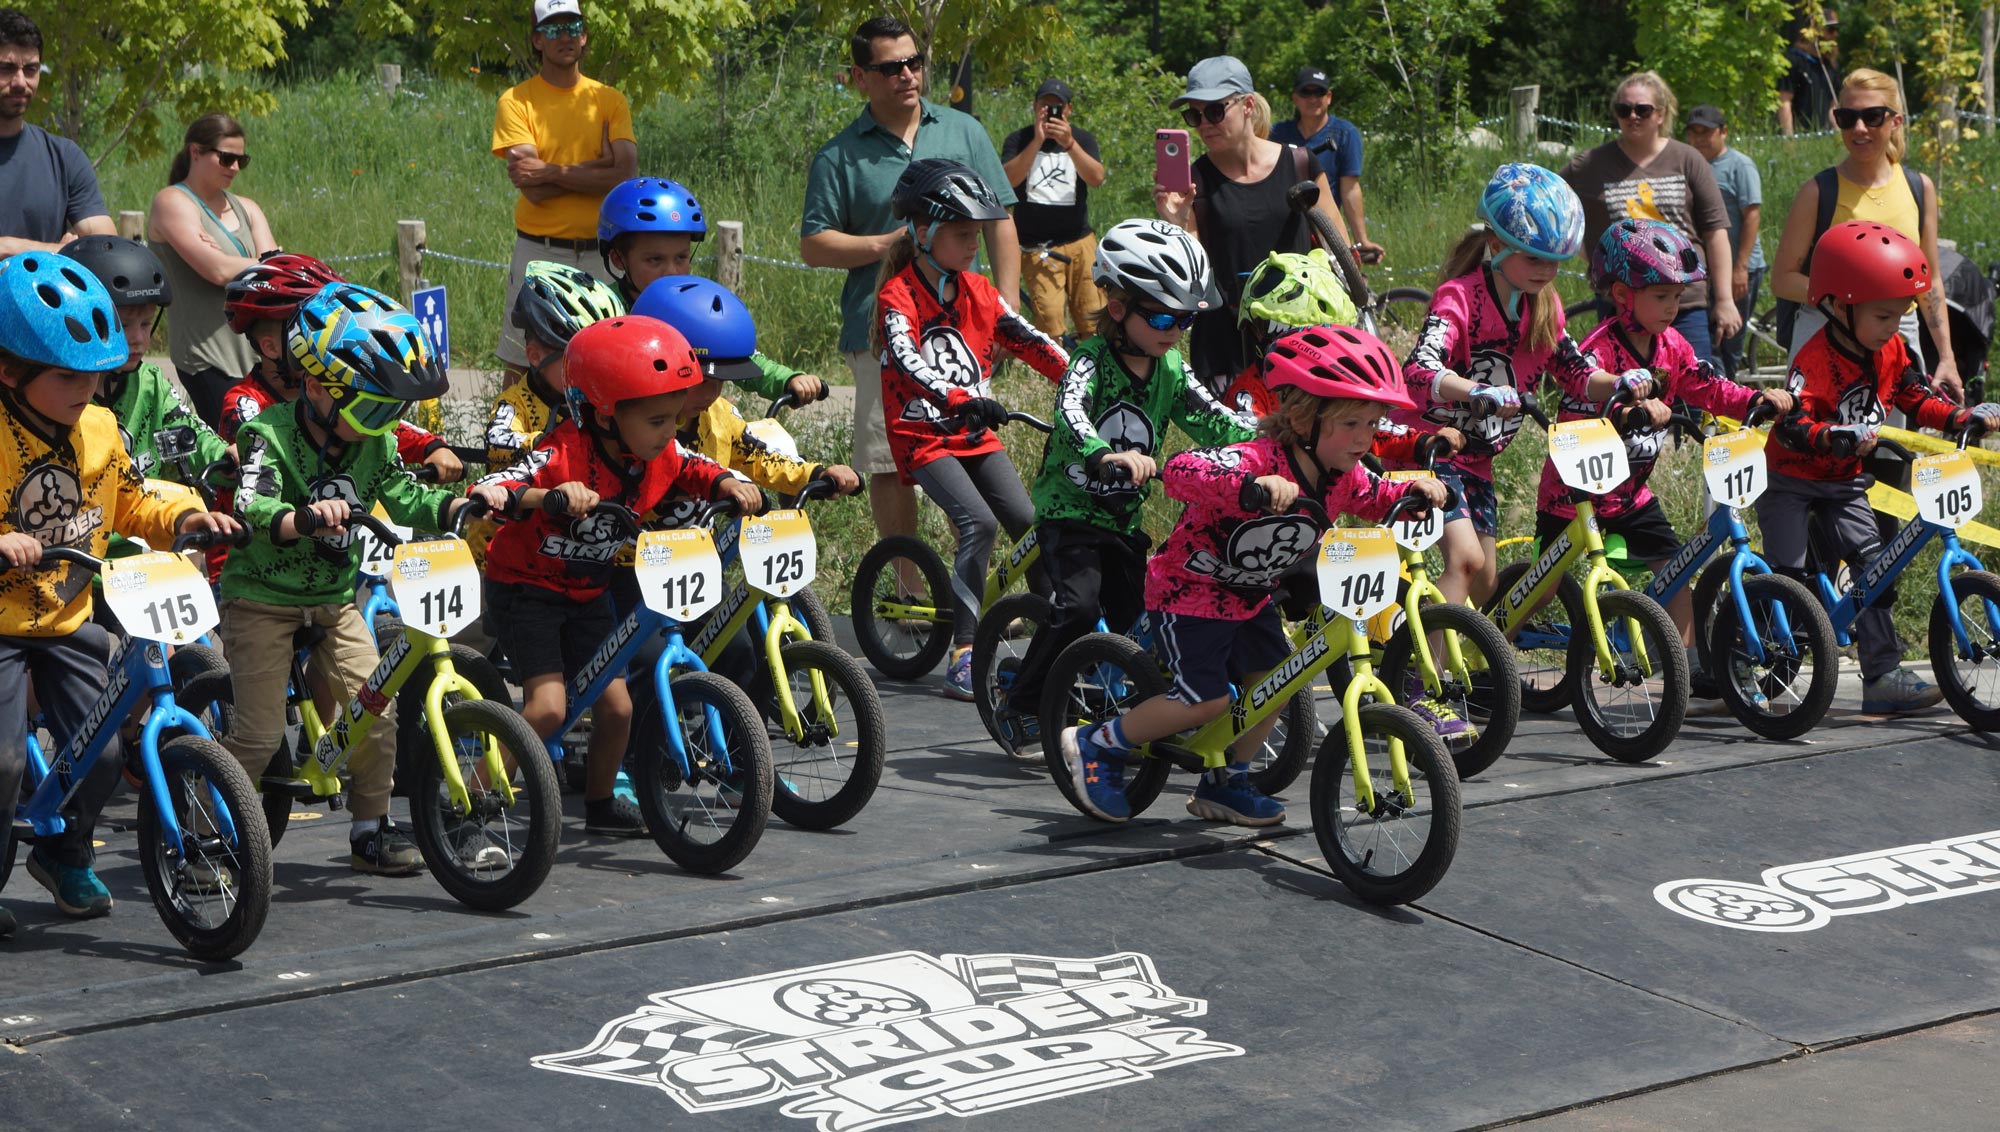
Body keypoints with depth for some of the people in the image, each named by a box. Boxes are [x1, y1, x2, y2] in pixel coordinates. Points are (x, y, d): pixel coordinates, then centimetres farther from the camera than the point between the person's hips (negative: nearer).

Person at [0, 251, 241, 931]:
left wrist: (182, 517, -2)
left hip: (72, 620, 5)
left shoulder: (97, 428, 3)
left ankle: (66, 855, 26)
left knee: (104, 749, -2)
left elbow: (130, 506, 16)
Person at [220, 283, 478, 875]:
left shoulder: (373, 443, -1)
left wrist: (461, 506, -16)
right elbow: (255, 508, -36)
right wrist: (307, 519, -57)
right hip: (263, 598, -5)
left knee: (375, 710, -6)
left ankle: (371, 828, 11)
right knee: (261, 731, -9)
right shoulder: (270, 434, -21)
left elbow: (404, 497, 3)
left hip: (334, 599, 5)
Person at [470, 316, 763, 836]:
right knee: (549, 705, -19)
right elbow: (487, 492, -39)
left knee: (616, 704, 2)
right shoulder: (563, 456, -29)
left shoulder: (658, 455, -10)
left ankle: (601, 803, 26)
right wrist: (548, 497, -57)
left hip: (588, 592, 6)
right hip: (526, 585, -6)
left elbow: (696, 470, 7)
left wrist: (728, 485, -17)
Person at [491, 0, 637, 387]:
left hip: (601, 253, 2)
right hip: (539, 251, -2)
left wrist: (551, 171, -15)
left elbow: (626, 176, -9)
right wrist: (598, 166, -11)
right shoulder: (516, 101, -1)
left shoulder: (610, 100, 6)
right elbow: (534, 189, -12)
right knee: (521, 367, 1)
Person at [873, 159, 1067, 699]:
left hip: (976, 434, 6)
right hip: (924, 436, -6)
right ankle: (963, 655, -21)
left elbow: (1029, 340, 4)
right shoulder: (898, 297, -11)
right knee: (978, 521, -25)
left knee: (1028, 522, -8)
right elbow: (907, 360, -28)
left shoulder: (979, 292, 9)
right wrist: (962, 400, -45)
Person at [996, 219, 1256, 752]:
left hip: (1125, 519, 6)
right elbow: (1070, 410, -35)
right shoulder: (1092, 360, -15)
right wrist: (1109, 454, -55)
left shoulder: (1169, 368, 5)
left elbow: (1212, 419, 1)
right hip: (1069, 510, -6)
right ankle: (1021, 706, -8)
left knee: (1129, 619, -2)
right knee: (1079, 607, -23)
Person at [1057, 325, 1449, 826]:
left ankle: (1224, 784, 22)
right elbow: (1180, 470, -49)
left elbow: (1378, 500, 13)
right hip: (1188, 592, -8)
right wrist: (1252, 485, -66)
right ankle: (1095, 745, 7)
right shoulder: (1256, 461, -34)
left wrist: (1416, 489, -11)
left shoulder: (1343, 475, -8)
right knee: (1206, 700, -12)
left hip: (1249, 598, 8)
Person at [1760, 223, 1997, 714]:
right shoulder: (1816, 359, -27)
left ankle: (1883, 675, -1)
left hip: (1844, 484, 7)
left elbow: (1914, 397, 8)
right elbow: (1792, 425, -37)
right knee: (1787, 576, -11)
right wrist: (1840, 438, -53)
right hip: (1791, 483, -7)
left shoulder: (1890, 351, -2)